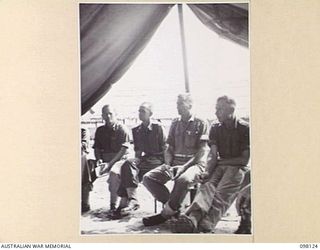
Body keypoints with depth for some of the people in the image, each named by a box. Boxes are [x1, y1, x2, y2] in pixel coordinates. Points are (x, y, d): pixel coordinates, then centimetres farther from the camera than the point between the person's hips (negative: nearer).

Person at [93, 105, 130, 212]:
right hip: (105, 159, 5)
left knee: (113, 172, -38)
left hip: (120, 159, -5)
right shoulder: (100, 130, 15)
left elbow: (124, 150, -10)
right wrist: (99, 160, -4)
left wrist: (110, 163, -18)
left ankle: (113, 205, -29)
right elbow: (97, 148, 18)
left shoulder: (122, 129, -3)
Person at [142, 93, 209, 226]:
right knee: (148, 178, -17)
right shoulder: (175, 123, 18)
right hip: (175, 162, 6)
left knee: (183, 180, -39)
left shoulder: (200, 124, 2)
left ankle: (166, 213, -21)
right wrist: (167, 164, -4)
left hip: (194, 163, -5)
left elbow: (202, 152, -6)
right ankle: (175, 208, -11)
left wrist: (184, 167, -18)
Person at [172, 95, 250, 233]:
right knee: (207, 185, -29)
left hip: (237, 167, -3)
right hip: (220, 166, 3)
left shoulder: (244, 128, -2)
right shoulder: (215, 129, 12)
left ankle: (206, 226, -52)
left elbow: (245, 159, -2)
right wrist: (207, 171, -16)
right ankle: (192, 218, -56)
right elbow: (213, 155, 3)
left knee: (222, 192, -31)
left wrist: (222, 161, 0)